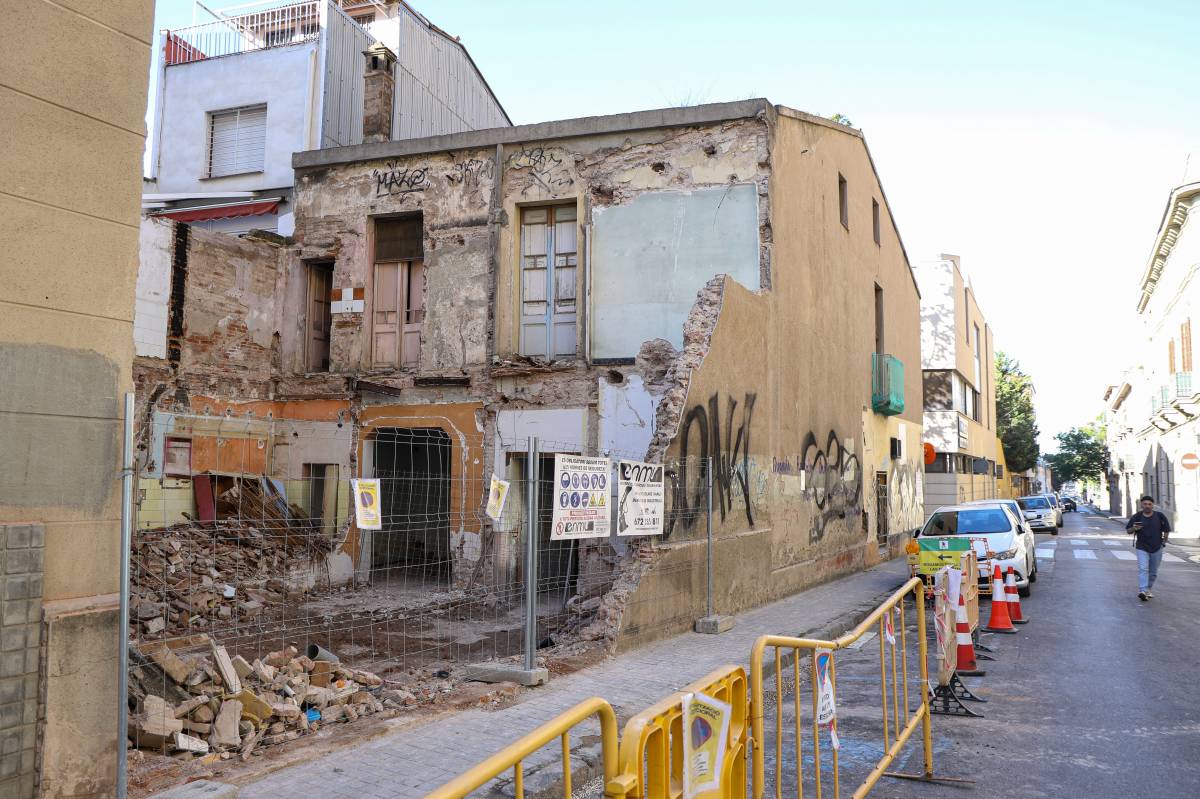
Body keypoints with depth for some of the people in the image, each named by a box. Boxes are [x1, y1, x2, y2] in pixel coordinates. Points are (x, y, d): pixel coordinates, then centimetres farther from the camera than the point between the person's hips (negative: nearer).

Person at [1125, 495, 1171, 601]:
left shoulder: (1159, 516, -1)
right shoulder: (1137, 516, -3)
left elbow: (1167, 530, 10)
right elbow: (1128, 530, 3)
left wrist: (1163, 542, 6)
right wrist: (1134, 528, -18)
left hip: (1157, 548, 2)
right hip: (1142, 548, -2)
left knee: (1153, 572, 10)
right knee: (1143, 569, -16)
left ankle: (1148, 590, 25)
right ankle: (1142, 591, -24)